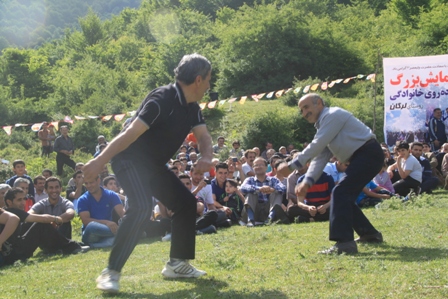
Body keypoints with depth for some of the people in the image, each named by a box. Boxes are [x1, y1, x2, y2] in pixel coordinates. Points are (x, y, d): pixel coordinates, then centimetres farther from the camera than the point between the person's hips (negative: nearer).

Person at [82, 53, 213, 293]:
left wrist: (206, 157, -25)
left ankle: (177, 264, 21)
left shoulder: (192, 107, 5)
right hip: (130, 159, -10)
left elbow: (203, 136, -1)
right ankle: (111, 273, -23)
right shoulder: (162, 99, -24)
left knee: (186, 202, 12)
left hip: (153, 165, 10)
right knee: (142, 207, -29)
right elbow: (131, 133, -31)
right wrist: (100, 161, -37)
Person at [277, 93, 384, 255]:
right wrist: (307, 181, -1)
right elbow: (320, 157, 13)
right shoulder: (323, 125, 20)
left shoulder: (333, 115, -10)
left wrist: (292, 165, -18)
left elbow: (316, 146, -19)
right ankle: (369, 233, 28)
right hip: (360, 157, 10)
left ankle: (344, 242, -27)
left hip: (368, 153, -10)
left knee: (341, 193, -20)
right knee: (345, 197, 15)